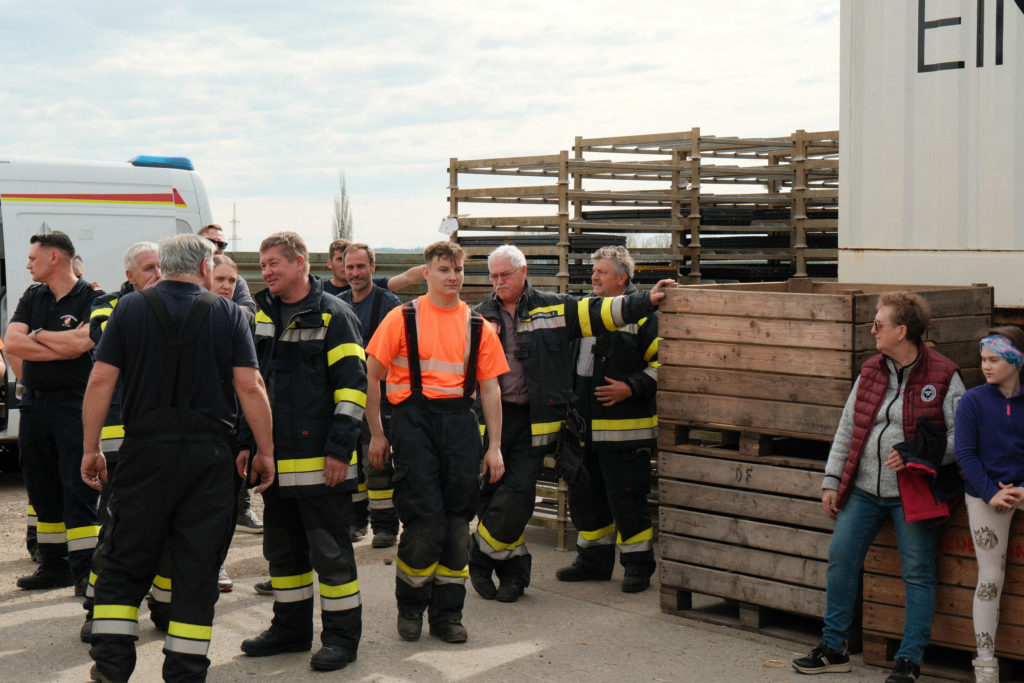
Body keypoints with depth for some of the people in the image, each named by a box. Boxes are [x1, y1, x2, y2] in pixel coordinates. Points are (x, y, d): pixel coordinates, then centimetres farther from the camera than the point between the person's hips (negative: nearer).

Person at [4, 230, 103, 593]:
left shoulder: (92, 298, -5)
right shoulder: (32, 298, 12)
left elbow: (78, 342, -21)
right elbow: (12, 343, -2)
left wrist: (37, 335, -5)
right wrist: (61, 347, -10)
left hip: (73, 404, -6)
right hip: (34, 403, 7)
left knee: (78, 488, -8)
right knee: (43, 490, 11)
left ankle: (84, 569, -5)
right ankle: (54, 566, 20)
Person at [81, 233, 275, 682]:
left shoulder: (131, 308, 3)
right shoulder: (227, 314, 1)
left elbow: (101, 381, -2)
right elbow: (250, 387, -6)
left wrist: (92, 448, 5)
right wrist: (265, 452, 1)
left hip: (144, 453, 1)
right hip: (209, 458, -1)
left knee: (125, 565, 11)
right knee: (197, 572, 6)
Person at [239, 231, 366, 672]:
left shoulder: (333, 315, -6)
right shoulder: (261, 317, 14)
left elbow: (352, 387, -11)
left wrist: (340, 450, -16)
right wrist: (247, 442, 14)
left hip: (320, 462, -7)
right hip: (275, 461, 7)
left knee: (329, 550, 0)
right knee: (282, 549, 15)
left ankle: (342, 636, 10)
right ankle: (291, 628, 28)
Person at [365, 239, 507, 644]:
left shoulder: (477, 326, 10)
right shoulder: (403, 318, 1)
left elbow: (490, 387, 11)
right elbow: (372, 376, 3)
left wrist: (495, 446, 6)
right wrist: (377, 434, 1)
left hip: (460, 421, 3)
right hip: (414, 418, -3)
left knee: (457, 521, 5)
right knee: (424, 520, -8)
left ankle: (447, 614, 18)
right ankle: (409, 607, 14)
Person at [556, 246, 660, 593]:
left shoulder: (643, 314, -7)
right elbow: (570, 360, 28)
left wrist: (632, 387, -18)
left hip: (624, 429, -8)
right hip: (585, 426, 8)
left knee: (626, 498, -3)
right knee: (585, 496, 13)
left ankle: (639, 565, 11)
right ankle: (594, 560, 27)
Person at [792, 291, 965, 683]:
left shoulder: (942, 376, -8)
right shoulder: (870, 371, 8)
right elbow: (847, 428, 12)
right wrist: (832, 481, 10)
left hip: (913, 492, -5)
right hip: (864, 488, 5)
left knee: (917, 574, 1)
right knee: (841, 559, 4)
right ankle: (833, 650, 17)